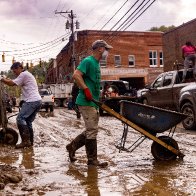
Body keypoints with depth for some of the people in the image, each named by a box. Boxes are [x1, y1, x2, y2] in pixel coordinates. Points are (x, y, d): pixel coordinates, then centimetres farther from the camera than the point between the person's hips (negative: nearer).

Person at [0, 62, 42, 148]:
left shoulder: (24, 74, -5)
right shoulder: (28, 75, 27)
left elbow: (12, 84, -9)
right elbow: (16, 83, 29)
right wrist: (7, 79, 19)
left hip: (32, 101, -10)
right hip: (37, 101, 10)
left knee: (20, 118, -13)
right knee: (28, 121, 11)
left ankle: (26, 141, -16)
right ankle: (30, 141, 11)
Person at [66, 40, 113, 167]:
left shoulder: (96, 64, 19)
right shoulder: (88, 61, -10)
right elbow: (76, 75, -21)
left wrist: (99, 97, 21)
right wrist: (86, 90, -24)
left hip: (93, 102, 10)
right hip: (86, 102, -10)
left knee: (91, 130, 14)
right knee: (92, 130, -7)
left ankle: (72, 146, 26)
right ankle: (92, 159, 2)